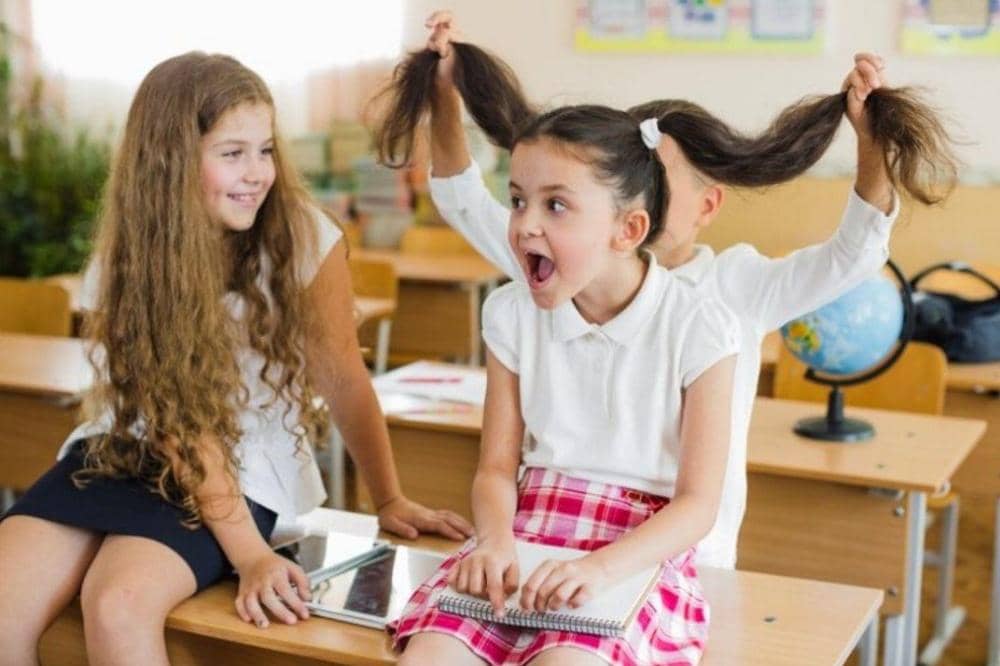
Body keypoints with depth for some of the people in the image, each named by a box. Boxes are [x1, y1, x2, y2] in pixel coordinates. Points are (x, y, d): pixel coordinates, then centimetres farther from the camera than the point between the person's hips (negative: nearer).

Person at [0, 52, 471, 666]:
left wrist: (390, 501, -3)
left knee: (118, 606, -29)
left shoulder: (302, 235, -12)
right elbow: (179, 422, -15)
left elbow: (345, 383, -5)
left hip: (247, 472, -2)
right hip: (123, 453, 3)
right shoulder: (126, 262, -9)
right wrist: (250, 555, -24)